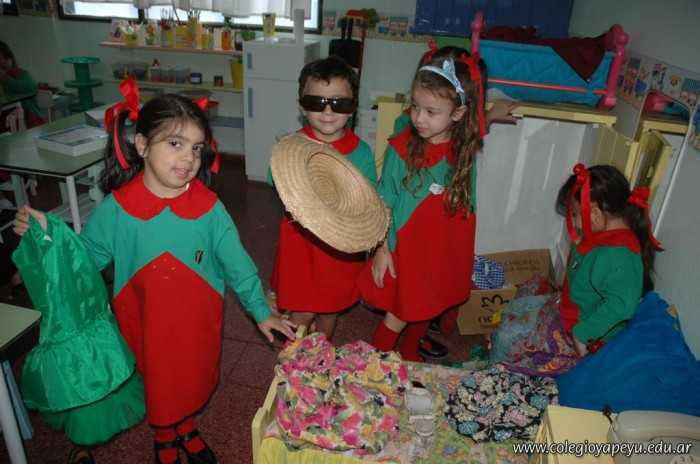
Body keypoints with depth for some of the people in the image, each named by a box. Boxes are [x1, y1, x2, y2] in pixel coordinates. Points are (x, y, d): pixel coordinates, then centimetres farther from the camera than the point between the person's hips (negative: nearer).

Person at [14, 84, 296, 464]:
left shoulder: (208, 208, -14)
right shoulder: (117, 208, -14)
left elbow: (236, 262, -7)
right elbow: (87, 256, -3)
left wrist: (261, 311, -4)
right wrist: (48, 234, -19)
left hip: (198, 322, 1)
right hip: (145, 324, 0)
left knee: (193, 380, 22)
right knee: (157, 384, 21)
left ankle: (186, 429, 55)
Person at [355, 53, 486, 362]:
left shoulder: (466, 148, -10)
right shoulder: (401, 148, -17)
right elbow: (384, 203, -10)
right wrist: (382, 249, -9)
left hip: (446, 250, 4)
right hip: (406, 247, -3)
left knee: (426, 309, 23)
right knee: (399, 314, 7)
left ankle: (410, 354, 51)